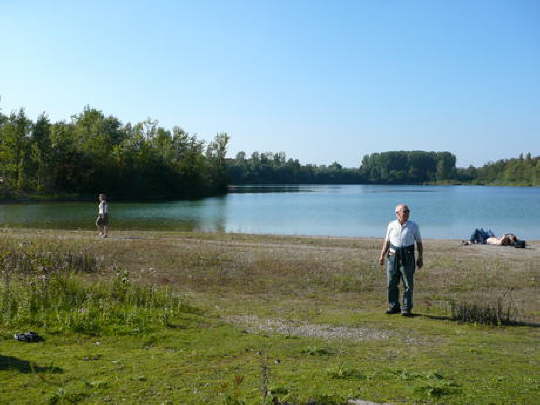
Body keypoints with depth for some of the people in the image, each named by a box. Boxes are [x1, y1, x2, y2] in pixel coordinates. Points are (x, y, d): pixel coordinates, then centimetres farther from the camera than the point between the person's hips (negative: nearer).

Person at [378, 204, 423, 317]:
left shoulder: (413, 226, 4)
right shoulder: (391, 225, 8)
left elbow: (419, 243, 7)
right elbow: (387, 241, 11)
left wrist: (420, 258, 3)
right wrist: (382, 255, 3)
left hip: (407, 257, -2)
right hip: (392, 256, 2)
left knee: (408, 284, -3)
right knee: (392, 283, 4)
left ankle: (406, 309, 3)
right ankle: (394, 307, 16)